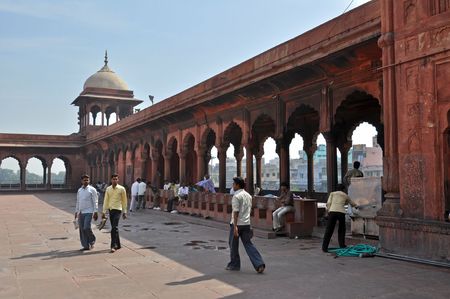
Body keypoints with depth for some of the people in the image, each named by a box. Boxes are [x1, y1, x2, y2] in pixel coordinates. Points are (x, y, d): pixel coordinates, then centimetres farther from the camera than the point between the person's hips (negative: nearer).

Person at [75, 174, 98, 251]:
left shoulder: (92, 190, -3)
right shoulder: (79, 190, 13)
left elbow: (95, 201, -5)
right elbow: (78, 202, 20)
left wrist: (95, 212, -10)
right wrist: (76, 211, 17)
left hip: (88, 212, -6)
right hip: (80, 212, 6)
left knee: (86, 228, -16)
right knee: (81, 229, 5)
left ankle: (92, 241, 10)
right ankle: (85, 246, 14)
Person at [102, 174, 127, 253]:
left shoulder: (121, 189, -4)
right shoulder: (108, 189, 6)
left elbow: (124, 201, 1)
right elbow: (106, 201, 8)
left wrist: (124, 212, 2)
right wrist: (104, 212, 5)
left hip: (117, 209, -5)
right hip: (110, 209, 5)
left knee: (114, 228, -13)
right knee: (114, 228, 12)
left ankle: (113, 246, -11)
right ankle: (118, 245, 23)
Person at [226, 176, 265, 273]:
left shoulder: (236, 196, -13)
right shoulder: (248, 195, 12)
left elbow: (236, 212, -18)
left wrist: (235, 226, -21)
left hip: (237, 223, -7)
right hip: (246, 223, 7)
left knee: (233, 245, 10)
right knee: (248, 244, 7)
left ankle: (234, 265, 22)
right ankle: (259, 264, -5)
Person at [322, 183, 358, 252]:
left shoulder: (332, 193, 19)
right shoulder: (345, 195, 23)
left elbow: (328, 203, 5)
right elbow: (352, 203, 41)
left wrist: (328, 211, 12)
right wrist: (356, 206, 61)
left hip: (332, 212, 0)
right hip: (341, 212, 0)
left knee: (329, 230, 0)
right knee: (341, 230, 20)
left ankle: (324, 247, -3)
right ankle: (342, 245, 24)